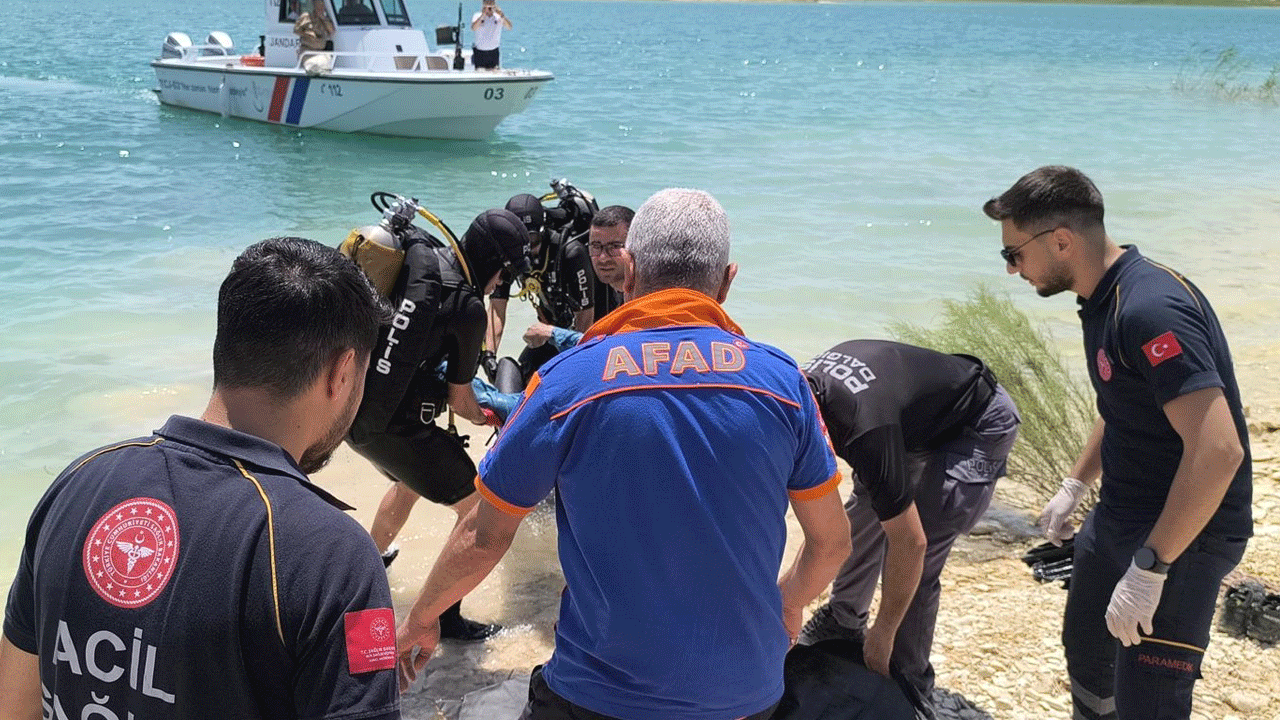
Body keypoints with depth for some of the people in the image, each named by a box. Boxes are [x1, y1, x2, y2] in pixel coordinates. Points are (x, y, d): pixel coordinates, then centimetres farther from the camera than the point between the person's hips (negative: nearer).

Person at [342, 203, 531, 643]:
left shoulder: (415, 253, 4)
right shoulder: (467, 306, -15)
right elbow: (457, 396, -2)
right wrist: (482, 416, 19)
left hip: (348, 403, 8)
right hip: (391, 423, -8)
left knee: (411, 479, 35)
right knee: (478, 507, 5)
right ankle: (447, 617, 10)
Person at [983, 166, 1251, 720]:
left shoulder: (1151, 309, -27)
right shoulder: (1104, 300, 5)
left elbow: (1218, 450, -33)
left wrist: (1148, 568, -30)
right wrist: (1074, 486, 20)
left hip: (1182, 535, -10)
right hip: (1119, 519, 10)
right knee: (1085, 649, 24)